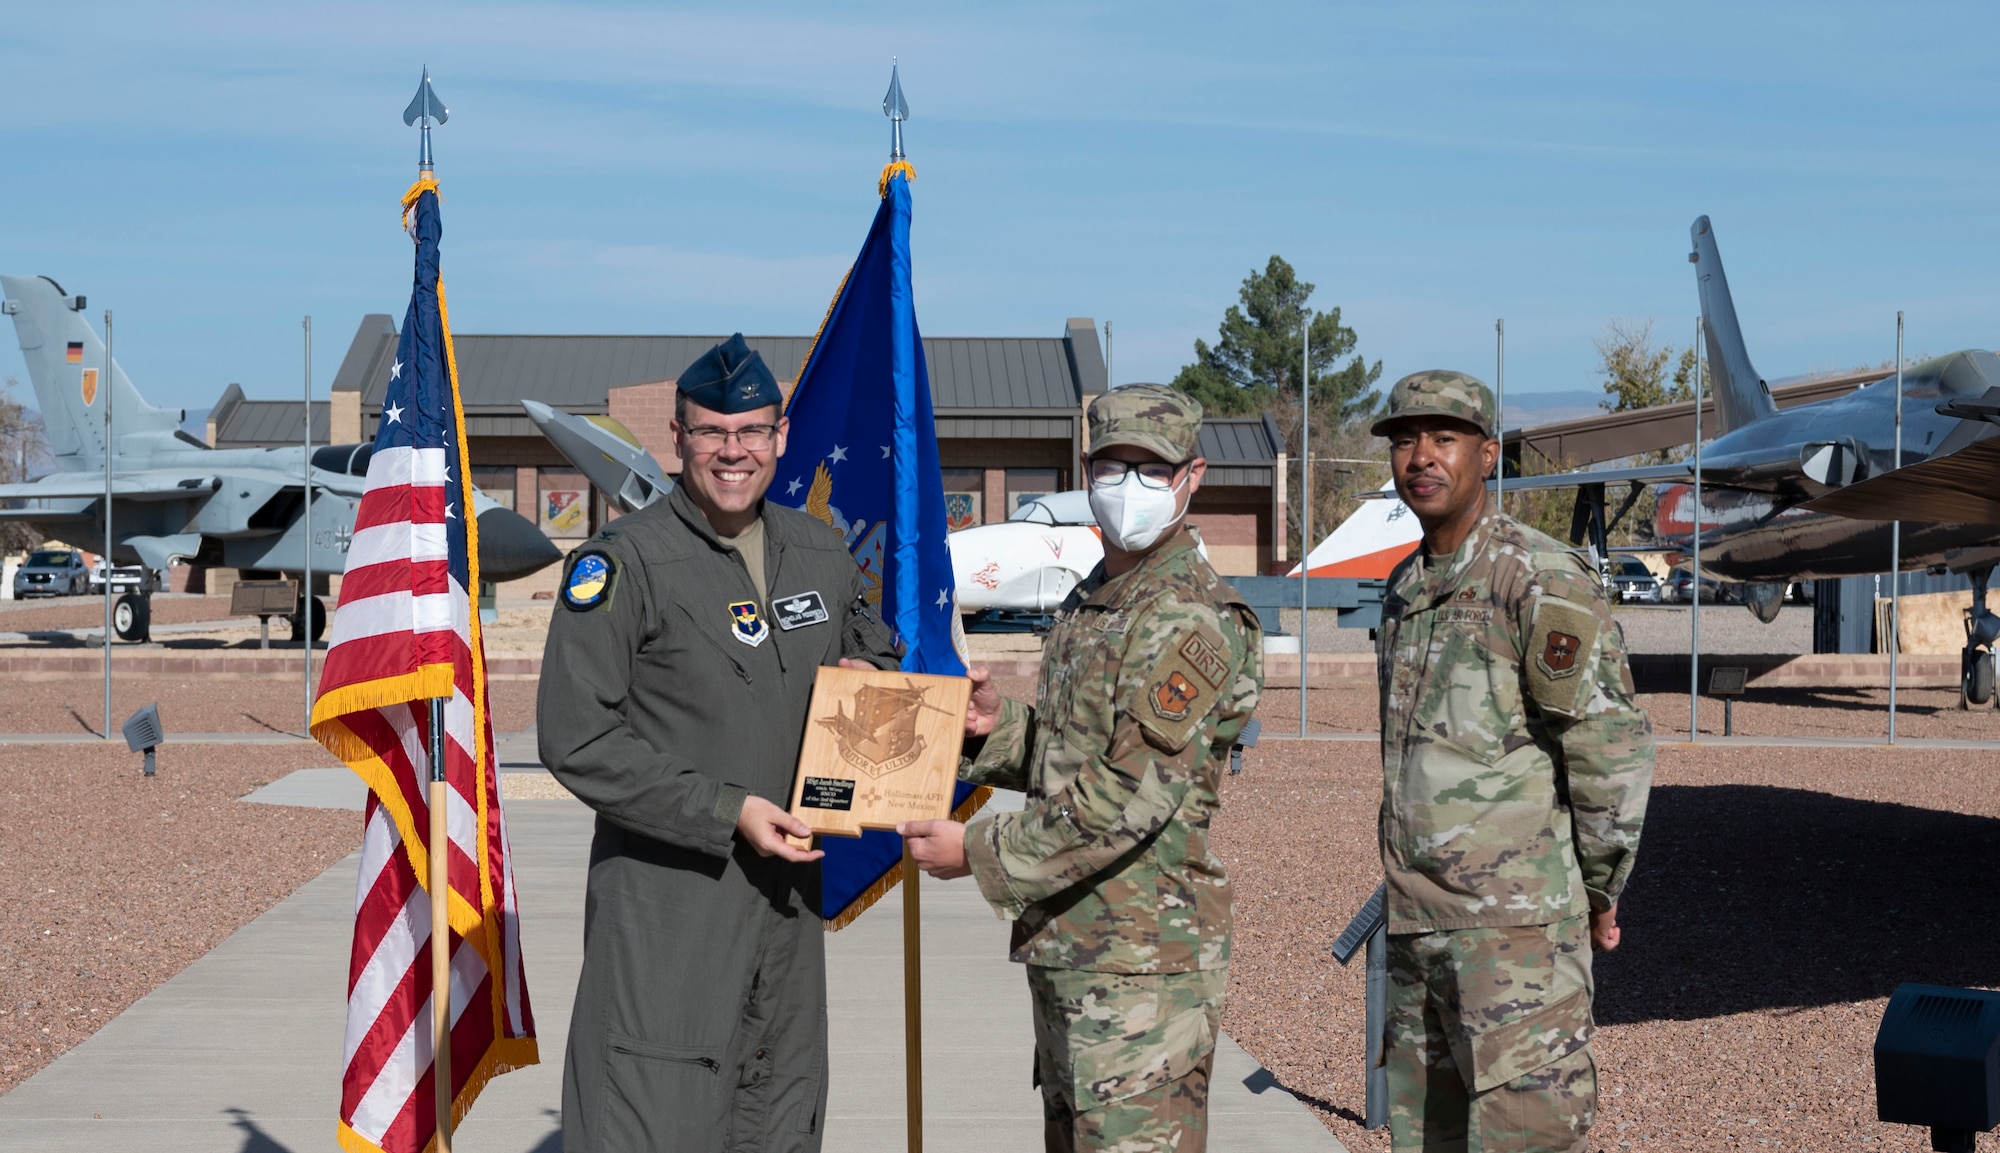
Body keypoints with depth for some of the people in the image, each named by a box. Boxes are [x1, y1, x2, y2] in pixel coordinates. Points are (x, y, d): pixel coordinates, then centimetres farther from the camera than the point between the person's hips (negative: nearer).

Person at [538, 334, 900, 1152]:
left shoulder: (822, 555, 10)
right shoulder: (623, 561, -9)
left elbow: (874, 648, 28)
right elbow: (576, 740, -13)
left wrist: (868, 678, 2)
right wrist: (725, 812, -17)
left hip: (788, 894, 6)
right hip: (666, 904, -6)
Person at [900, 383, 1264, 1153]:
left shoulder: (1192, 620, -16)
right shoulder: (1088, 604, 15)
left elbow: (1134, 794, -22)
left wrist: (980, 855, -16)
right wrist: (994, 724, 3)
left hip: (1142, 961, -10)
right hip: (1064, 946, 10)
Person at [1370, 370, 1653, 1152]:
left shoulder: (1543, 580, -11)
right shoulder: (1404, 589, 15)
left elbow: (1612, 744, -12)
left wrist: (1601, 889, -5)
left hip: (1516, 919, -8)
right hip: (1414, 924, 8)